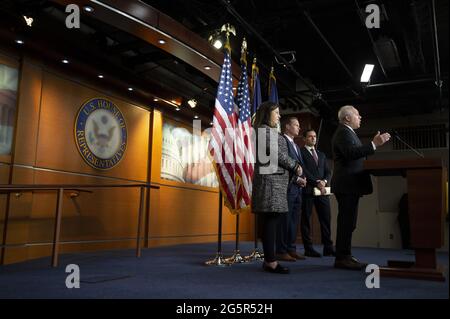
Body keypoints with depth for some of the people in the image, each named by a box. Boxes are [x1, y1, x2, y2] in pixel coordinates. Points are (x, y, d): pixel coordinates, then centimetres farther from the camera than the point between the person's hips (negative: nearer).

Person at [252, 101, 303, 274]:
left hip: (275, 178, 10)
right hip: (270, 178, -10)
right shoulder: (265, 130, -5)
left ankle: (269, 260, 8)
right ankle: (271, 261, -10)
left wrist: (293, 169, 13)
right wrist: (296, 166, -2)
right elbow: (277, 154, -12)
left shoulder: (269, 131, 25)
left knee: (270, 219, 6)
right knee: (270, 219, -11)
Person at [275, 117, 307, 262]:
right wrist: (296, 178, -13)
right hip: (287, 186, -9)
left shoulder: (296, 146, 25)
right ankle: (281, 251, 0)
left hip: (297, 188, 9)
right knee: (285, 220, -6)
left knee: (294, 220, 10)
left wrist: (303, 178, 7)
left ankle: (291, 249, 16)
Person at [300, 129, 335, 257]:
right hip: (307, 190, -6)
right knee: (306, 219, -2)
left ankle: (328, 248, 6)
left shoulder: (321, 154, 23)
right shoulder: (300, 152, 1)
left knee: (326, 218, 2)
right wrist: (317, 182, -14)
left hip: (322, 190, 6)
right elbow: (304, 171, -9)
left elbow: (328, 172, 16)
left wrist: (324, 181, -4)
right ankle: (308, 249, 3)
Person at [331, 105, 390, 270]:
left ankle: (345, 256, 19)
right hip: (347, 184, -11)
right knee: (346, 222, -9)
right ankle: (341, 258, -5)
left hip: (349, 185, 11)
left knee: (347, 222, 13)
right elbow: (351, 153, -27)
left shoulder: (347, 132, 23)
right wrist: (374, 144, -28)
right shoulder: (343, 133, -10)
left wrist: (373, 144, 17)